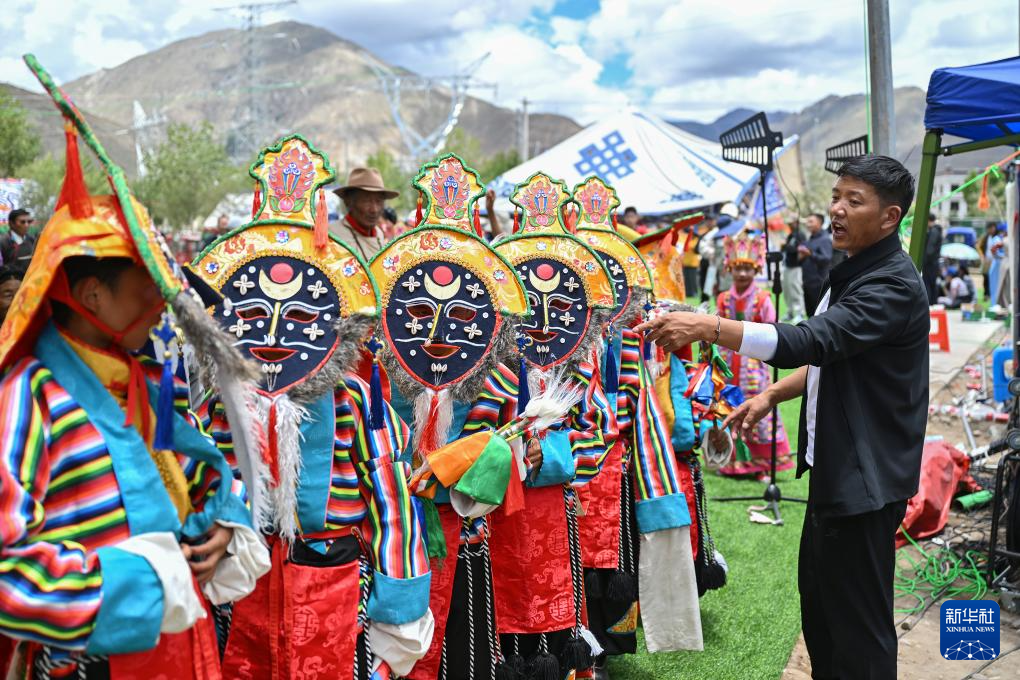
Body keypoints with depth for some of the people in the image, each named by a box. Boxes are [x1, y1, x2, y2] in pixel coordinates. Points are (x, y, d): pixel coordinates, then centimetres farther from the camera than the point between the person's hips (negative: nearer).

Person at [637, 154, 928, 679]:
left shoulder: (894, 285, -19)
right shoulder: (850, 274, 13)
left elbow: (809, 341, -32)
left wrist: (707, 327, -37)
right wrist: (773, 395, 8)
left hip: (866, 478, -10)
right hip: (835, 467, 10)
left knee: (858, 621, 0)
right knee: (819, 603, 20)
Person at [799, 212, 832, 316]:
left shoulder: (825, 239, -8)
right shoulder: (810, 239, 17)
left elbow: (827, 259, -22)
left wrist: (810, 254, -33)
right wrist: (801, 257, 4)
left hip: (818, 284, -9)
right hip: (808, 283, 9)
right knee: (810, 312, 13)